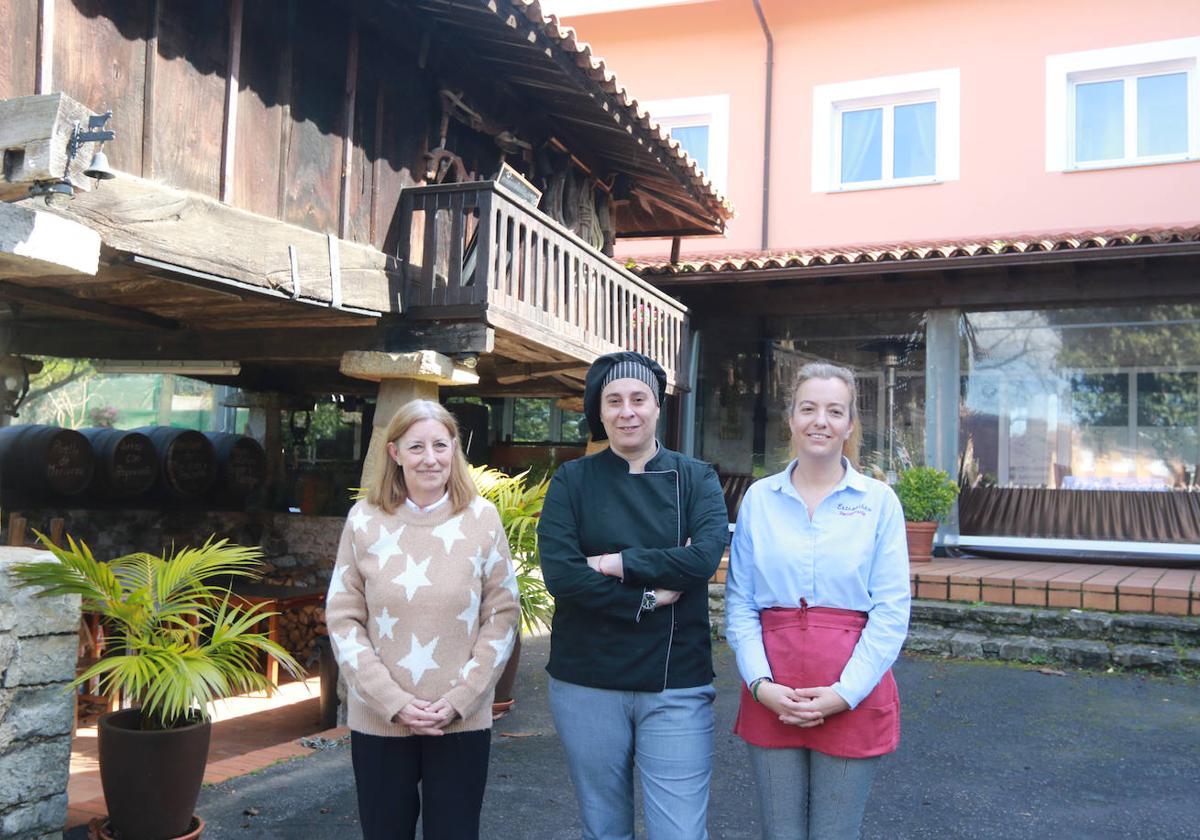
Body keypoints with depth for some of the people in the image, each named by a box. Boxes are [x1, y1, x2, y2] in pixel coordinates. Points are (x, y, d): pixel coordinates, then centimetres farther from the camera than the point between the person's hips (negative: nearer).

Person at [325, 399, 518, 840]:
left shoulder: (482, 517, -2)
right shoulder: (365, 519, -2)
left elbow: (501, 617, -1)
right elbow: (343, 620, -2)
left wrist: (457, 700, -9)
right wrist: (394, 702, -10)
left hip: (464, 721, 0)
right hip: (378, 721, 1)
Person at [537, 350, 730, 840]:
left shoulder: (695, 479, 3)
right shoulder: (572, 481, 1)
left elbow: (705, 556, -15)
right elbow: (559, 573, -13)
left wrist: (615, 564, -15)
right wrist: (648, 599, -14)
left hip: (676, 688, 0)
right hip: (587, 685, 1)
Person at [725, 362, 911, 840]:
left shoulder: (878, 501, -1)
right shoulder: (759, 498, 4)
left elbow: (891, 612, -4)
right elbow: (739, 604, 4)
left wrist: (845, 693, -12)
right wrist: (760, 684, -8)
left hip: (852, 698, -1)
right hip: (771, 696, 2)